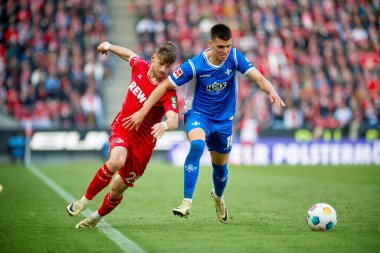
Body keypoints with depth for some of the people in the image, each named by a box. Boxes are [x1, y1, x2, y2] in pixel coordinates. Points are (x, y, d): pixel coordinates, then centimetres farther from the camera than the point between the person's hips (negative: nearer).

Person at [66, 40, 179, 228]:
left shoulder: (168, 92, -19)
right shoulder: (139, 66, -5)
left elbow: (174, 120, -36)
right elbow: (130, 54, 20)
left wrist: (164, 125, -59)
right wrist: (109, 46, 34)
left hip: (143, 141, -2)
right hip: (121, 128, 2)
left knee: (117, 190, 4)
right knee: (116, 161, -32)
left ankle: (97, 217, 35)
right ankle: (85, 199, -11)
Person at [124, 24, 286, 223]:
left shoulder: (234, 57, -13)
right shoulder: (195, 65, -22)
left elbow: (257, 77, -21)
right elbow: (165, 86, -17)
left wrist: (271, 91, -43)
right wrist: (142, 112, -21)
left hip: (223, 120, 4)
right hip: (197, 114, -4)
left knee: (220, 167, 14)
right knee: (197, 145, -36)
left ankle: (218, 196, 51)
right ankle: (187, 203, -36)